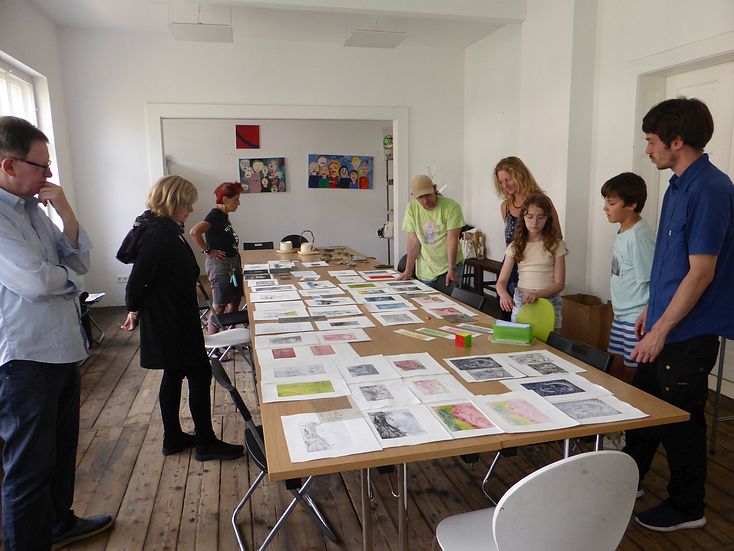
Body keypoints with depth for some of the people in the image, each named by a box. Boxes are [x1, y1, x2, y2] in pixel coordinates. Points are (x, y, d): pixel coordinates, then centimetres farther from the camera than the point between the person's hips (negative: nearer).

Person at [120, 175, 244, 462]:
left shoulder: (165, 230, 10)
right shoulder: (159, 234, -21)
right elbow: (138, 278, -20)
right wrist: (135, 310, -5)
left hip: (174, 318, 10)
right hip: (170, 322, -10)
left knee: (174, 374, 17)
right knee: (200, 374, -2)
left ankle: (173, 438, 29)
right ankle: (206, 443, 10)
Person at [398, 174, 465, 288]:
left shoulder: (451, 207, -13)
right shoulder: (412, 208, -3)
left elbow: (452, 240, -15)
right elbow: (413, 240, -3)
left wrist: (452, 269, -19)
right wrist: (408, 271, -5)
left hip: (449, 266, -2)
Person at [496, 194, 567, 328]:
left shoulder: (556, 245, -2)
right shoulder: (515, 246, 2)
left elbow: (559, 284, -5)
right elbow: (501, 281, -3)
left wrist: (537, 294, -21)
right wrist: (503, 294, -25)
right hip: (520, 302, 2)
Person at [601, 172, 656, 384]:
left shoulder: (638, 237, -20)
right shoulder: (622, 233, 8)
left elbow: (651, 282, -19)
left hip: (637, 319, -9)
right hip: (621, 316, 9)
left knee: (632, 375, 2)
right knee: (615, 369, 16)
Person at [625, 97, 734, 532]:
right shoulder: (679, 185, 9)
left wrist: (661, 328, -20)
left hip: (690, 332, -9)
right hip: (665, 322, 9)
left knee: (681, 420, 7)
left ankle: (687, 507, 28)